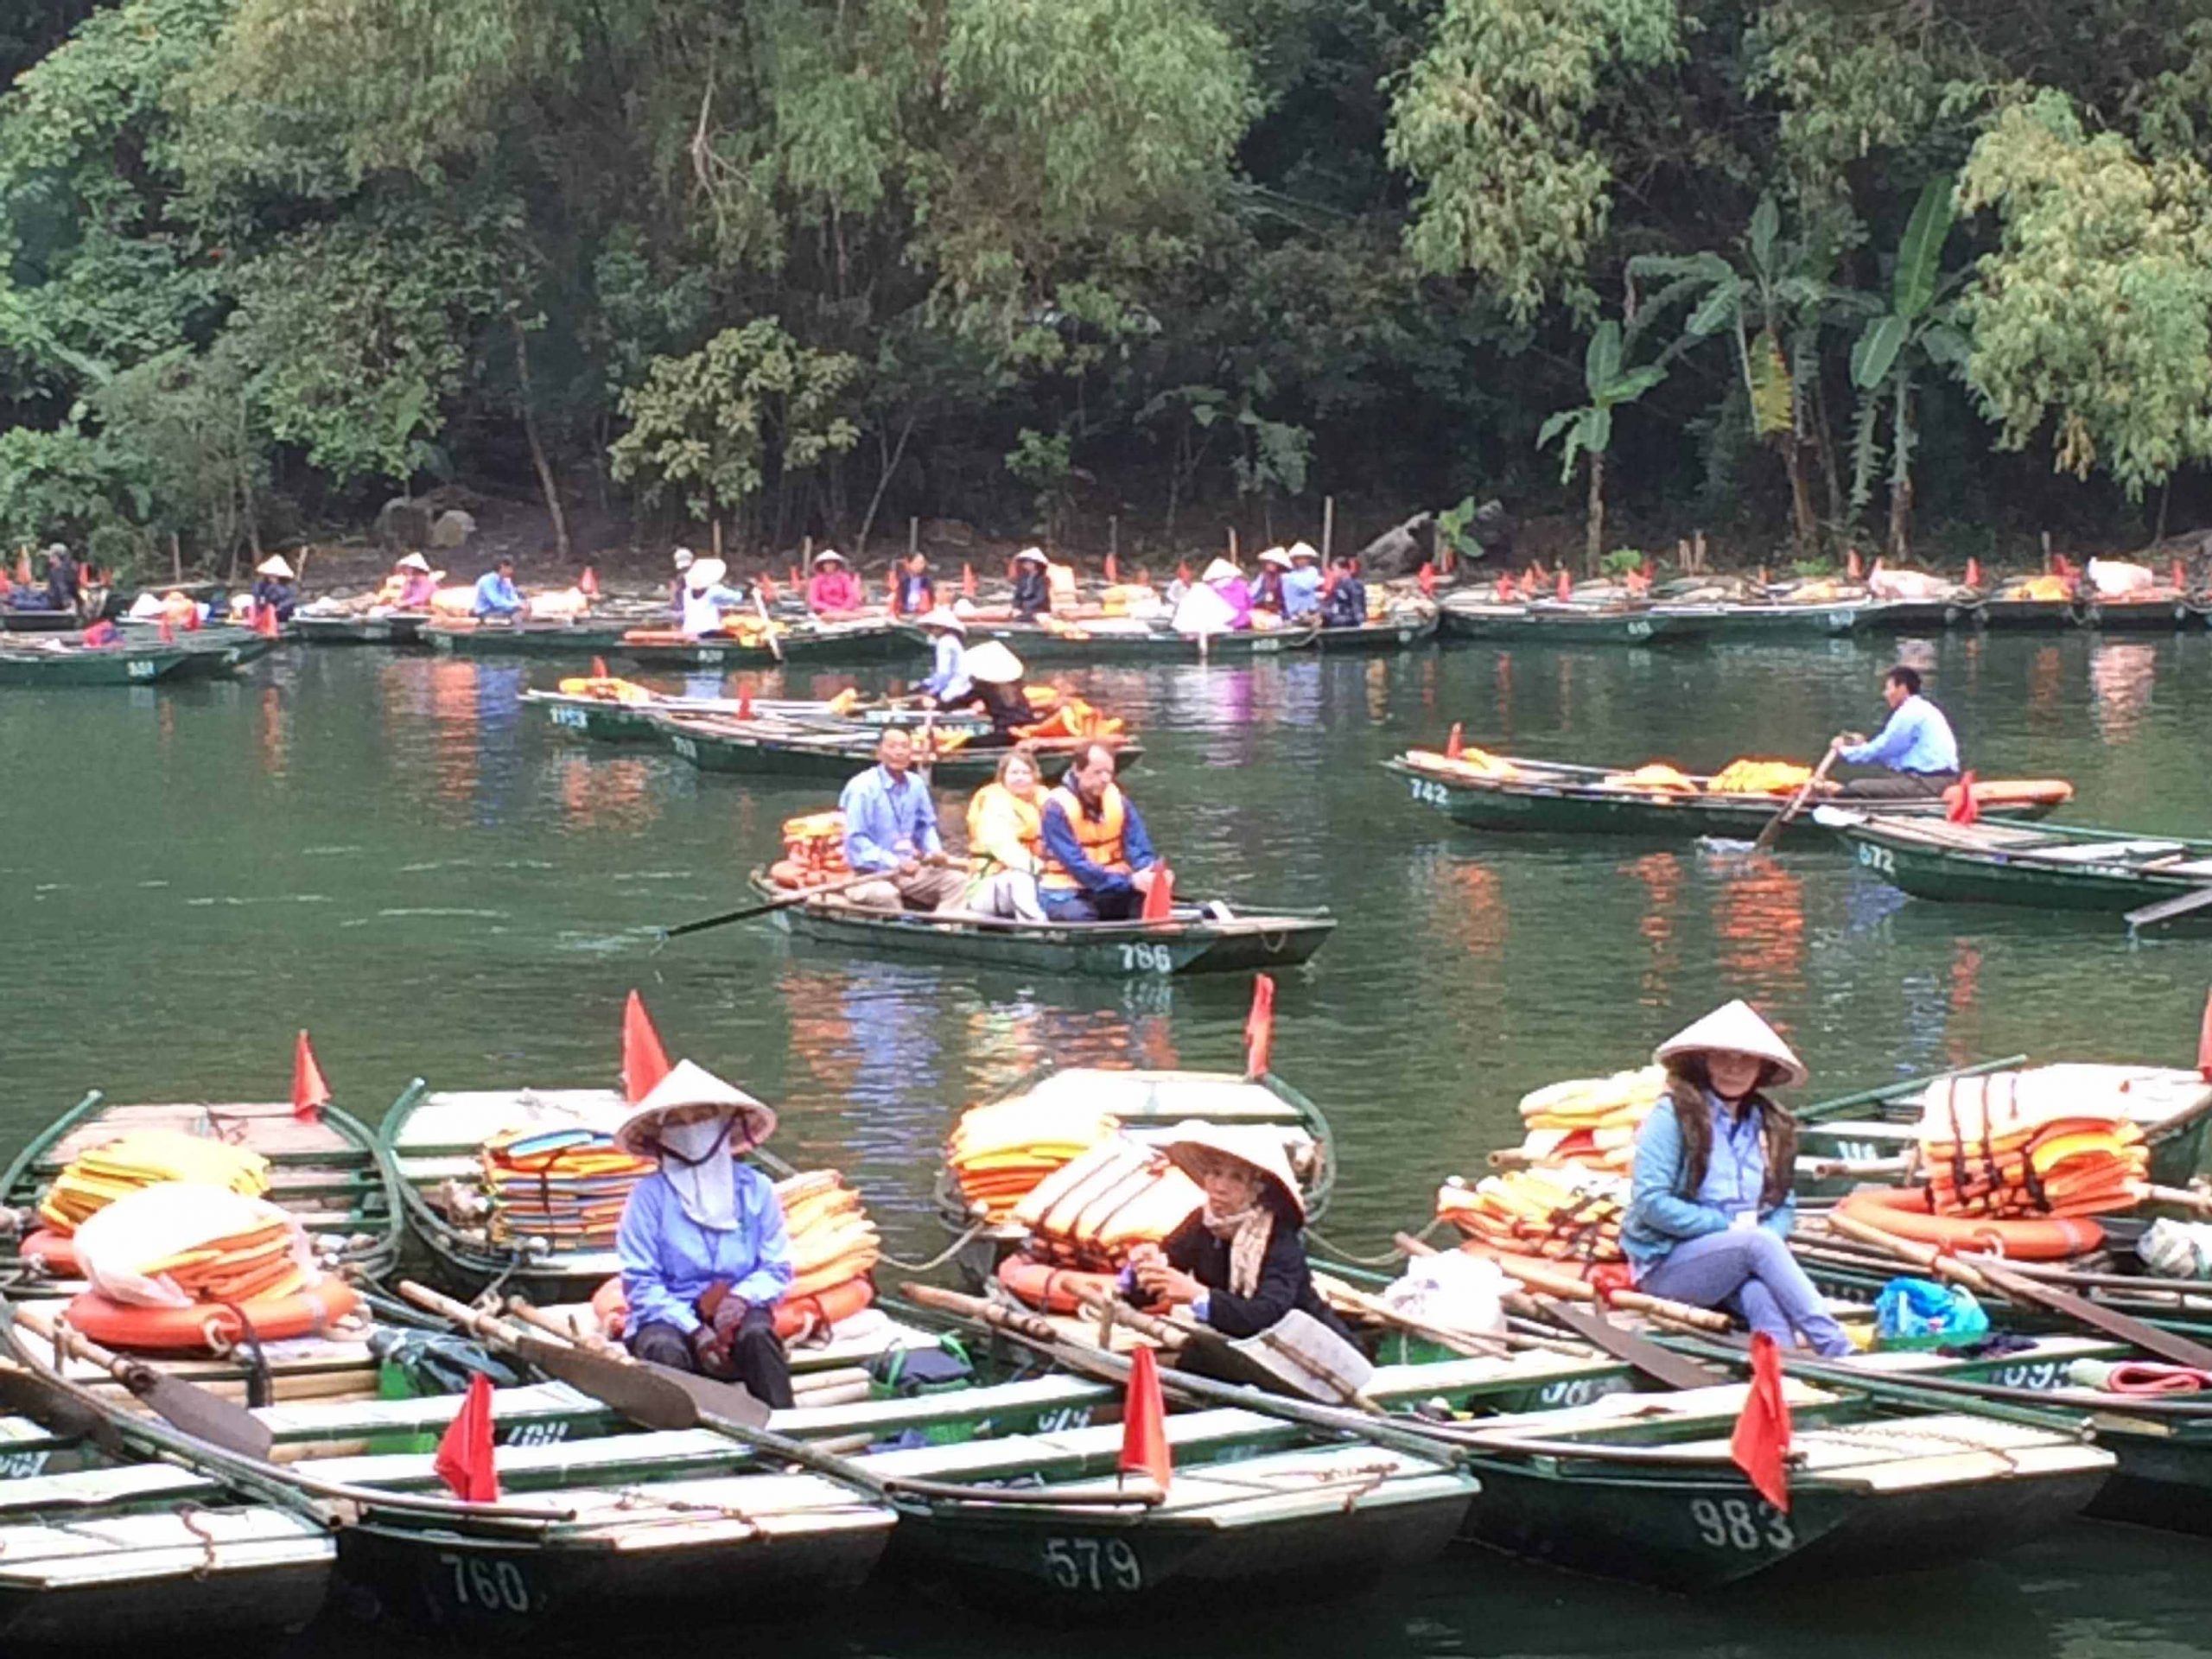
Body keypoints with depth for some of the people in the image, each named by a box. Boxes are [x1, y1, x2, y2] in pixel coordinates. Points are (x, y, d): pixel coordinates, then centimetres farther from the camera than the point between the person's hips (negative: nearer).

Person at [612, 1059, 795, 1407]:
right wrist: (693, 1330, -18)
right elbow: (640, 1283, -5)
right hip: (669, 1317, -2)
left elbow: (777, 1270, 6)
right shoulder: (650, 1195, -1)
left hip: (737, 1313, 2)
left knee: (756, 1335, -32)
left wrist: (741, 1297, -16)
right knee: (665, 1349, -36)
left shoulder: (754, 1189, 7)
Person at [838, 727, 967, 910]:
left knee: (956, 880, -5)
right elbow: (856, 840, -17)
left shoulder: (916, 785, 8)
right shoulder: (861, 788, -13)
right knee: (886, 894, -37)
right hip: (869, 873, -7)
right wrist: (895, 863, -26)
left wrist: (935, 852, -2)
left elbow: (926, 826, 21)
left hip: (910, 871, 7)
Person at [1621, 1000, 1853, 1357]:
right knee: (1760, 1245, -30)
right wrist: (1726, 1227, -14)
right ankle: (1838, 1354, -37)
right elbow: (1650, 1202, -13)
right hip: (1665, 1265, -4)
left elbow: (1783, 1207, 14)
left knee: (1761, 1293, -32)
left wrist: (1768, 1232, -10)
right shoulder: (1674, 1114, -5)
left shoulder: (1771, 1126, 15)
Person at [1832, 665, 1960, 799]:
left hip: (1927, 782, -10)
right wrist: (1863, 745, 20)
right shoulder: (1921, 709, 22)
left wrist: (1844, 751, 8)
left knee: (1857, 787, -19)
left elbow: (1881, 751, -5)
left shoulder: (1909, 712, -8)